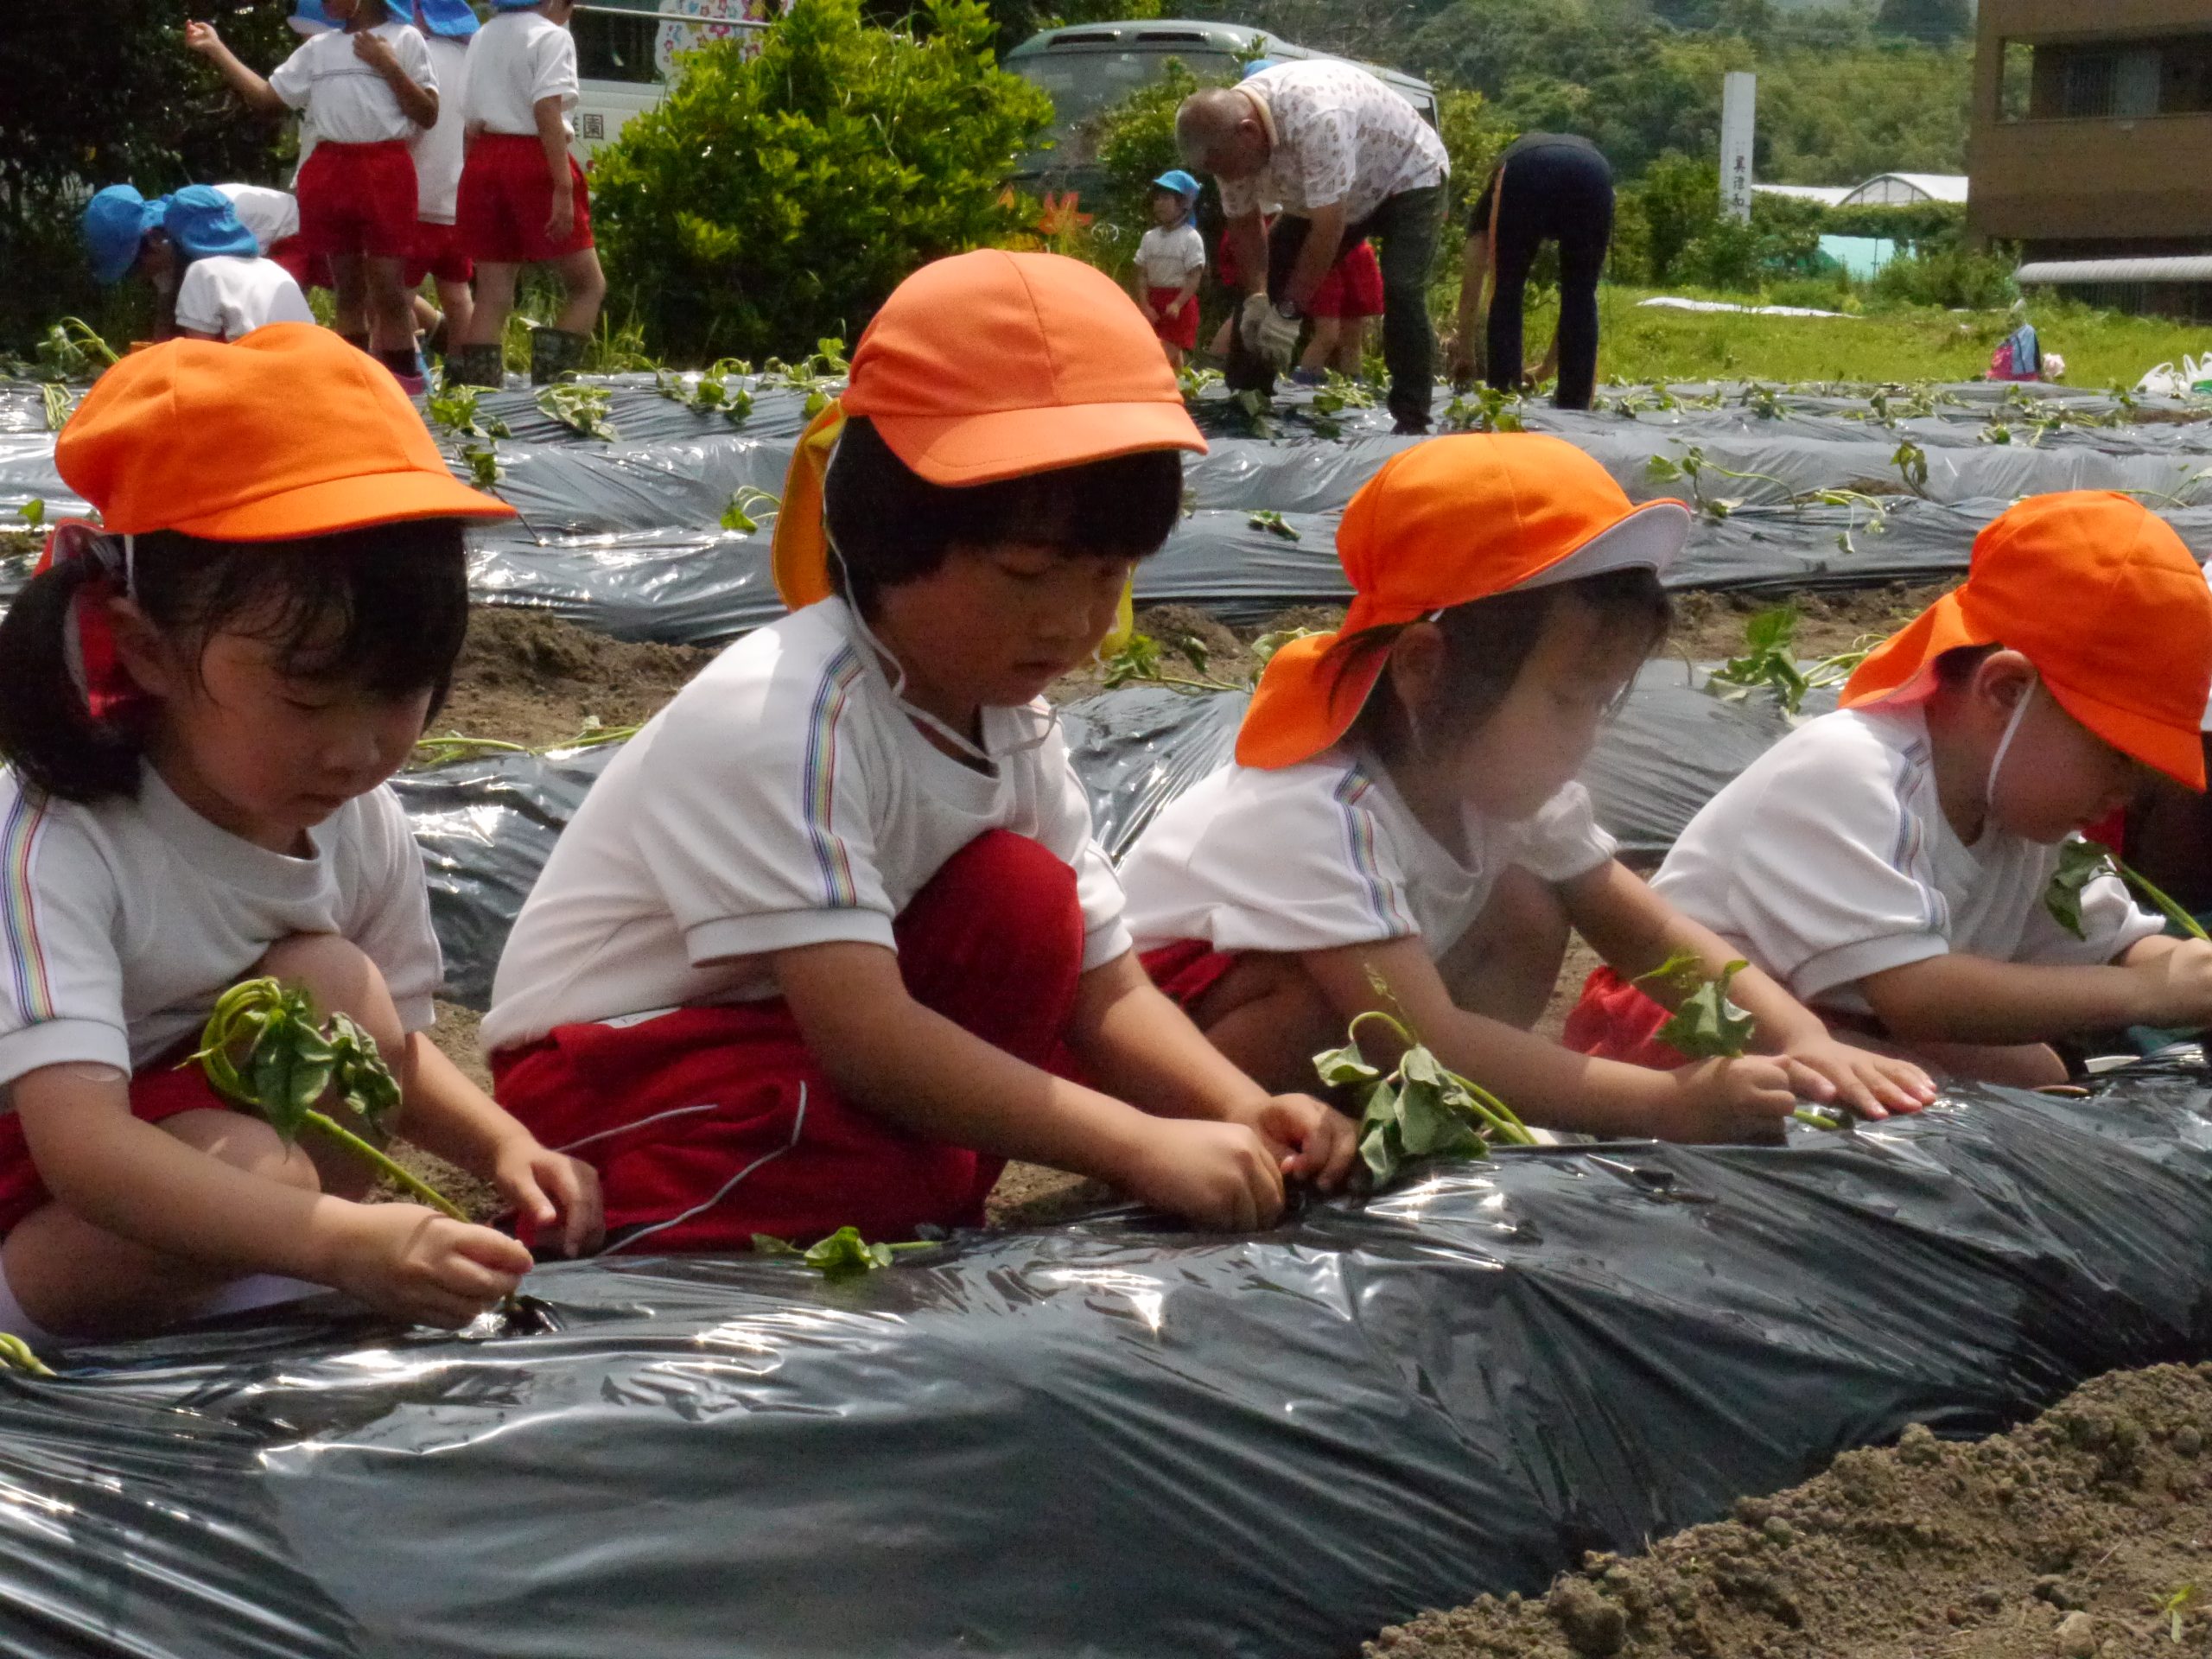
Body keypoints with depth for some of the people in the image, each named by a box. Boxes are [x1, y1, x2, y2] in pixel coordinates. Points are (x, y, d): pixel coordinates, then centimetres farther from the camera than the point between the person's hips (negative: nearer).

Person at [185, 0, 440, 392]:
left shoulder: (403, 38, 6)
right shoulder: (317, 48, 19)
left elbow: (428, 115, 0)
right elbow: (265, 96, 17)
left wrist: (388, 66, -9)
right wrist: (215, 49, 12)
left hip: (384, 170, -5)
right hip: (328, 171, 5)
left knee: (387, 286, -7)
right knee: (348, 287, 7)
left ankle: (403, 381, -3)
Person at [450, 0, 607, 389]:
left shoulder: (482, 37, 18)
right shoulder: (551, 37, -4)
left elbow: (473, 122, 18)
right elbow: (547, 113, -16)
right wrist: (564, 188, -20)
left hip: (482, 160, 7)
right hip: (533, 162, -7)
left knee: (493, 297, 6)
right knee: (589, 285, 3)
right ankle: (551, 384, -9)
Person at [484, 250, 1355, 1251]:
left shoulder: (1010, 723, -2)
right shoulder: (777, 719, -28)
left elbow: (1104, 991, -2)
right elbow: (863, 1035, -34)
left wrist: (1242, 1111, -22)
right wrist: (1141, 1147, -38)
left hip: (799, 1038, 8)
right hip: (616, 1086, -8)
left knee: (1025, 904, -14)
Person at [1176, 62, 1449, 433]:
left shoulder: (1314, 117, -43)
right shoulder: (1225, 130, -19)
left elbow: (1329, 228, -40)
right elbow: (1243, 224, -8)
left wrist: (1289, 311, -37)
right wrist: (1257, 297, -21)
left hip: (1407, 176, -7)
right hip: (1324, 195, 7)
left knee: (1401, 291, -26)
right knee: (1262, 293, -1)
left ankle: (1412, 424, -18)